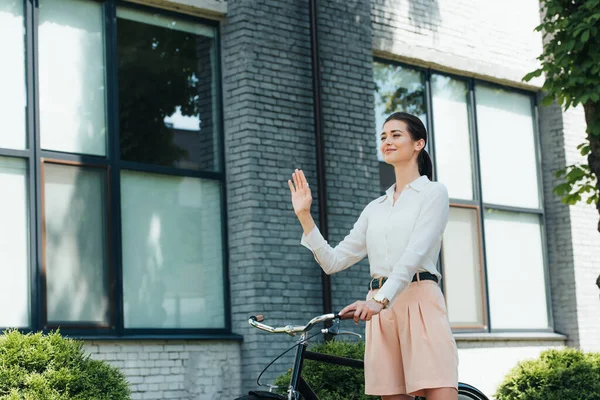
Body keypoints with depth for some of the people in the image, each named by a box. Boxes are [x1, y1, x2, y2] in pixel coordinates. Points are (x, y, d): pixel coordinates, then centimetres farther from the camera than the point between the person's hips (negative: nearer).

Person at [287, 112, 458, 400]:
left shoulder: (433, 193, 5)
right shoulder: (375, 208, 21)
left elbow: (415, 254, -11)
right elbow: (333, 261, 15)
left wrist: (380, 299, -25)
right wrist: (304, 215, 5)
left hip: (419, 303, -5)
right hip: (380, 311, 5)